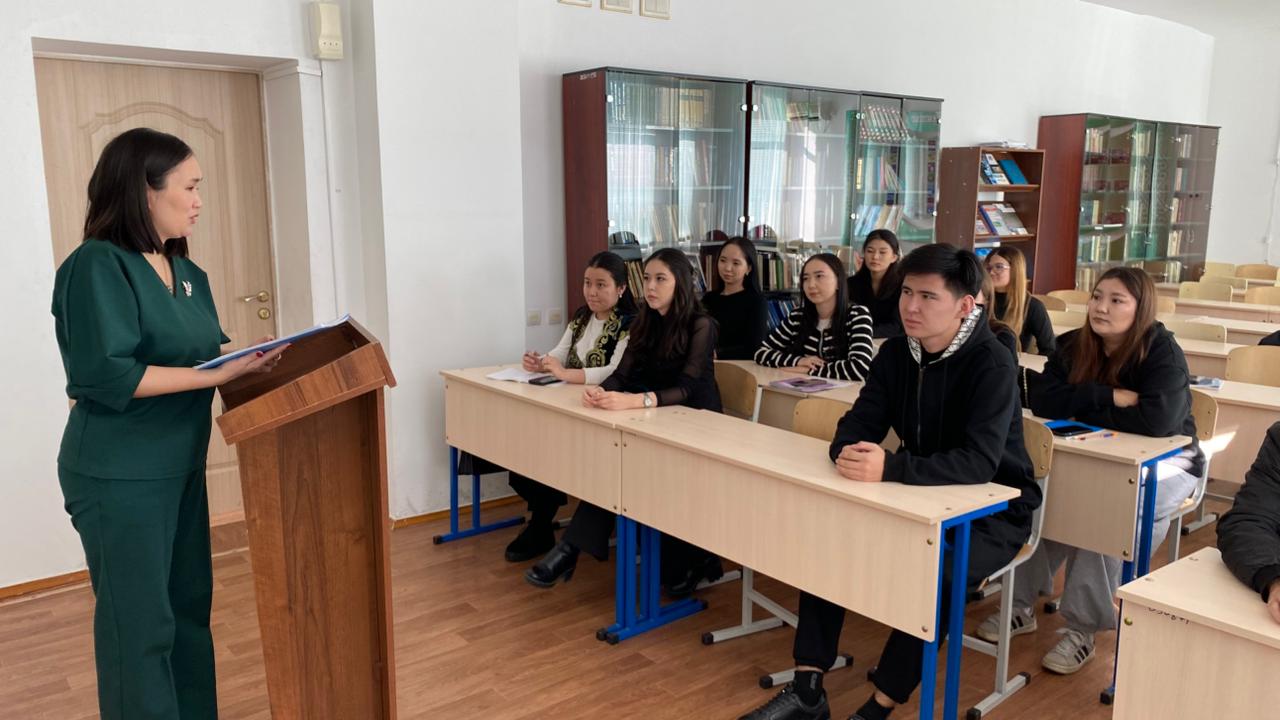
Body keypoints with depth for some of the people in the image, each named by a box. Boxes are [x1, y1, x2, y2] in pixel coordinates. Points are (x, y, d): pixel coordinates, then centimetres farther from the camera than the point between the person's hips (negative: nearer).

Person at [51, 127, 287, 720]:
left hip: (181, 466, 8)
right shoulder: (97, 266, -16)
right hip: (119, 477, -8)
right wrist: (219, 374, -25)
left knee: (191, 603, 16)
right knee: (140, 623, 4)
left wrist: (248, 361, -4)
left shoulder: (187, 273, 8)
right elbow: (107, 376, -24)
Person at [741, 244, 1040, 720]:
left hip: (993, 511, -6)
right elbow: (859, 423, -6)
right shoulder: (896, 352, -2)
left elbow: (979, 463, -34)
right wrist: (848, 453, -31)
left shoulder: (992, 365, -23)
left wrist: (889, 468, -46)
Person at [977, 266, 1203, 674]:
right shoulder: (1073, 346, -3)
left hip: (1164, 462, -5)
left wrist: (1082, 407, -20)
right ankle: (1021, 605, -9)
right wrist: (1110, 397, -25)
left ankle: (1082, 629, -20)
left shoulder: (1162, 351, -17)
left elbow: (1158, 419, -32)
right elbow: (1041, 400, -16)